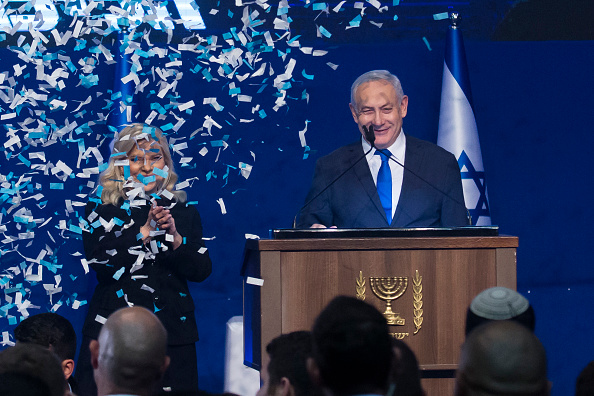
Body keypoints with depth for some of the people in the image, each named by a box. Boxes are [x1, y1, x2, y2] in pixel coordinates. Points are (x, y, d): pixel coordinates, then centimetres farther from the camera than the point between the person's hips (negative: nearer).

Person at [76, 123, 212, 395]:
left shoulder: (183, 210, 12)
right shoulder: (101, 208, 6)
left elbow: (202, 271, 5)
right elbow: (99, 262, -9)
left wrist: (175, 237, -11)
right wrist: (144, 232, -15)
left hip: (173, 332, 2)